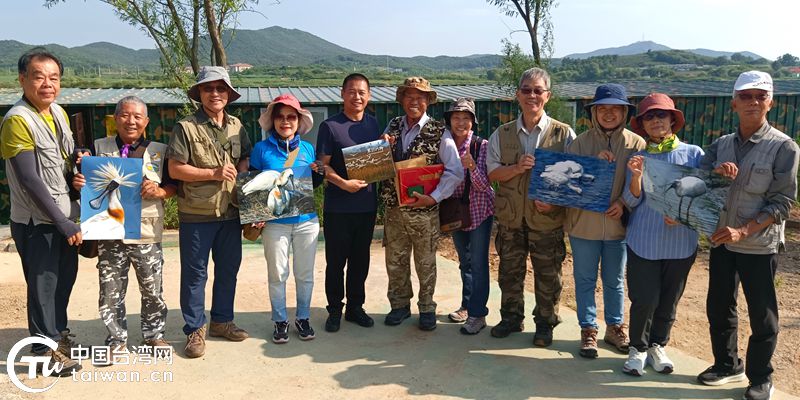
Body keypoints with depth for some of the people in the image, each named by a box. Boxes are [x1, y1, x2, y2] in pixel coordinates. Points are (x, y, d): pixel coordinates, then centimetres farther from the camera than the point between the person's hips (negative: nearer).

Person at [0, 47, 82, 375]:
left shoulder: (59, 113, 5)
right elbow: (29, 180, -21)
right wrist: (62, 222, -20)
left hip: (64, 216, 7)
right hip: (36, 222, -7)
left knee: (65, 277, 20)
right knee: (43, 284, 5)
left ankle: (58, 332, 40)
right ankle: (46, 351, 22)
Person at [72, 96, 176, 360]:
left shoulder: (159, 151, 7)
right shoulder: (100, 148, 7)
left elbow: (174, 187, 5)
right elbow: (89, 186, 10)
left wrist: (158, 191, -15)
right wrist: (79, 183, -12)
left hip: (147, 234, 0)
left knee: (153, 291, 8)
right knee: (111, 292, 6)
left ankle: (153, 335, 26)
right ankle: (117, 341, 21)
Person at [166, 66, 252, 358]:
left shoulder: (236, 126, 8)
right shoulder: (186, 127, -8)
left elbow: (245, 159, 17)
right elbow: (175, 169, -11)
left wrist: (242, 170, -6)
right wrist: (214, 173, -17)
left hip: (231, 212, 5)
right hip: (196, 214, -5)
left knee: (228, 268, 15)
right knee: (195, 273, 5)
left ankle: (221, 320, 31)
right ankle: (195, 329, 18)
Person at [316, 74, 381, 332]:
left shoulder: (373, 123, 9)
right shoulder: (330, 126, -7)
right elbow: (323, 165, -9)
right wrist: (344, 183, -23)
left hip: (367, 204, 4)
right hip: (338, 206, -4)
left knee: (360, 259, 14)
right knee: (336, 260, 6)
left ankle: (355, 307, 28)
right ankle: (335, 310, 21)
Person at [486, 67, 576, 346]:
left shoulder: (563, 134, -3)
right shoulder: (502, 134, 4)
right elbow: (492, 172, 1)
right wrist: (517, 168, -17)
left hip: (547, 217, -2)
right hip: (510, 217, 3)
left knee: (548, 275, 8)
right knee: (509, 271, 14)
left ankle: (545, 323, 27)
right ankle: (511, 317, 33)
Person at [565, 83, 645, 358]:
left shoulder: (636, 144, -3)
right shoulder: (581, 142, -4)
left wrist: (624, 203, -18)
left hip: (618, 224, 1)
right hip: (584, 223, 0)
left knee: (615, 281, 16)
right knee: (585, 280, 10)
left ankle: (615, 327, 33)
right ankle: (588, 330, 24)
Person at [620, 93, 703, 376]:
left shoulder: (693, 154, 2)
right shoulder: (638, 158, 3)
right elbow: (632, 201, -3)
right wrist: (636, 176, -21)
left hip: (680, 242, 1)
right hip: (644, 241, -1)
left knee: (669, 300, 11)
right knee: (644, 300, -1)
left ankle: (658, 345, 32)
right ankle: (638, 348, 20)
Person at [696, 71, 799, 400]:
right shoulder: (721, 145, 4)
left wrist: (742, 231, -21)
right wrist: (714, 171, -18)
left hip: (759, 247, -4)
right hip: (721, 243, 5)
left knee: (762, 317, 7)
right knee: (718, 309, 14)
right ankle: (727, 365, 34)